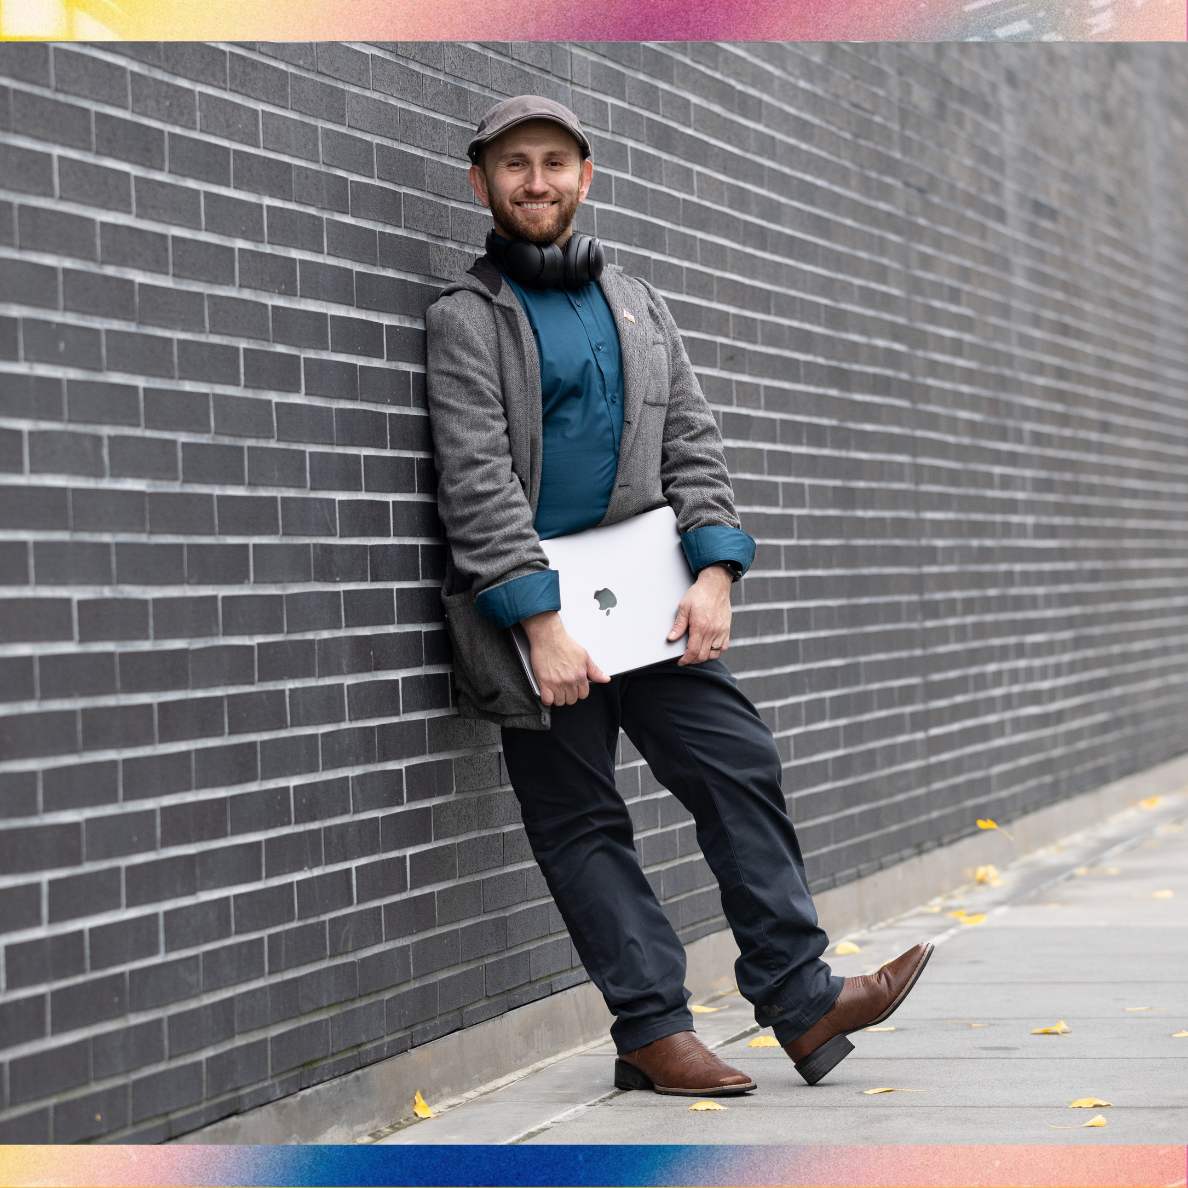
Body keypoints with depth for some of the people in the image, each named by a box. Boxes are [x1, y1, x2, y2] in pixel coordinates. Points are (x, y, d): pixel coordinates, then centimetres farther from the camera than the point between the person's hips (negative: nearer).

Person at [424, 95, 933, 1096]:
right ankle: (653, 1030, 3)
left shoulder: (636, 302, 16)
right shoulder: (465, 317, -2)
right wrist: (541, 624, -19)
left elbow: (693, 441, 11)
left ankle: (799, 996, -1)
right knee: (581, 822, 0)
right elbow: (477, 478, -11)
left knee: (740, 763, -4)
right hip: (530, 603, -4)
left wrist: (714, 572, -5)